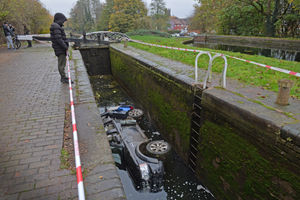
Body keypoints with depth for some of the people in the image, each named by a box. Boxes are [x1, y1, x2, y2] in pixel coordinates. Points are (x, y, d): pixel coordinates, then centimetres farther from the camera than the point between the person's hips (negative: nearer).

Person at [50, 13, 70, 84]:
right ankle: (63, 78, -2)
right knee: (61, 63, -6)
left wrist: (66, 45, 15)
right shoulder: (56, 27, -14)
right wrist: (65, 47, -19)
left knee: (63, 62, 15)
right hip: (60, 49, -11)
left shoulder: (57, 27, 19)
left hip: (62, 49, 11)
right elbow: (58, 39, -22)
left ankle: (63, 77, 24)